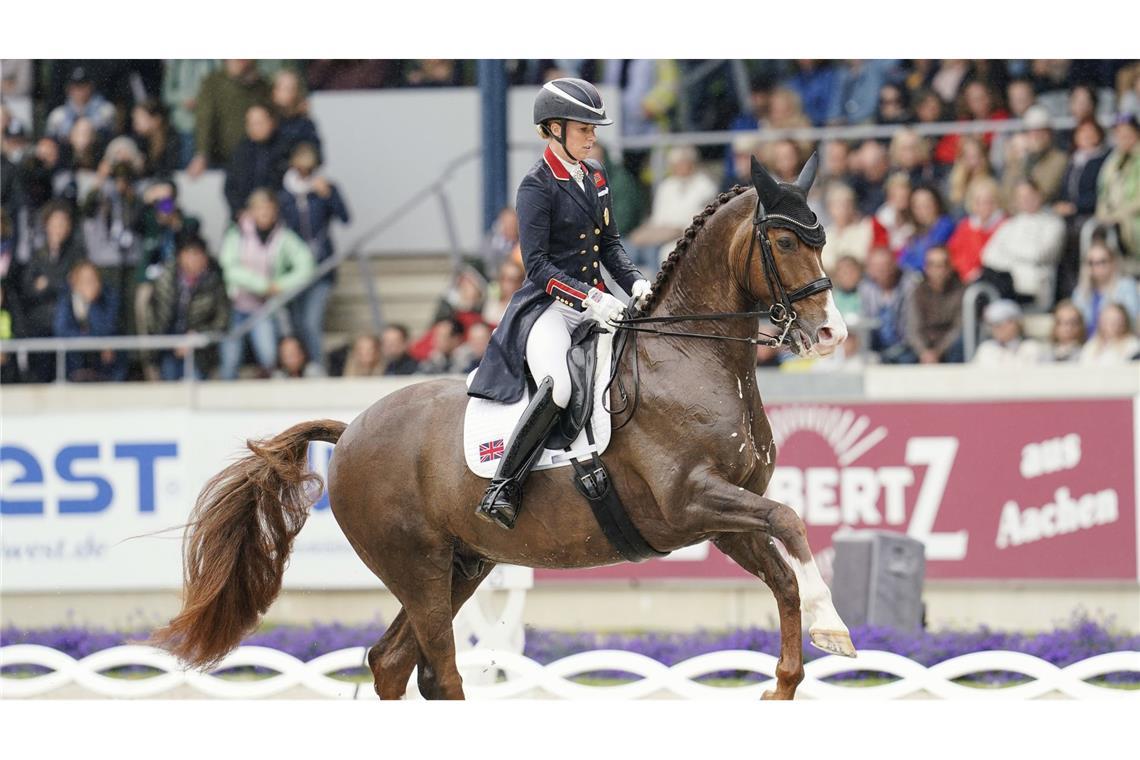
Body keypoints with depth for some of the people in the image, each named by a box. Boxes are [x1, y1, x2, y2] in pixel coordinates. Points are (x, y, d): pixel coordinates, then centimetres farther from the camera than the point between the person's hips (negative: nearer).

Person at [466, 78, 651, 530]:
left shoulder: (595, 177, 13)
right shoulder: (536, 187, -10)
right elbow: (537, 264, -15)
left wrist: (634, 282, 1)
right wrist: (590, 300, -24)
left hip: (596, 302, 8)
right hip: (549, 305, -8)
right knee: (558, 386, -33)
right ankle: (502, 489, -30)